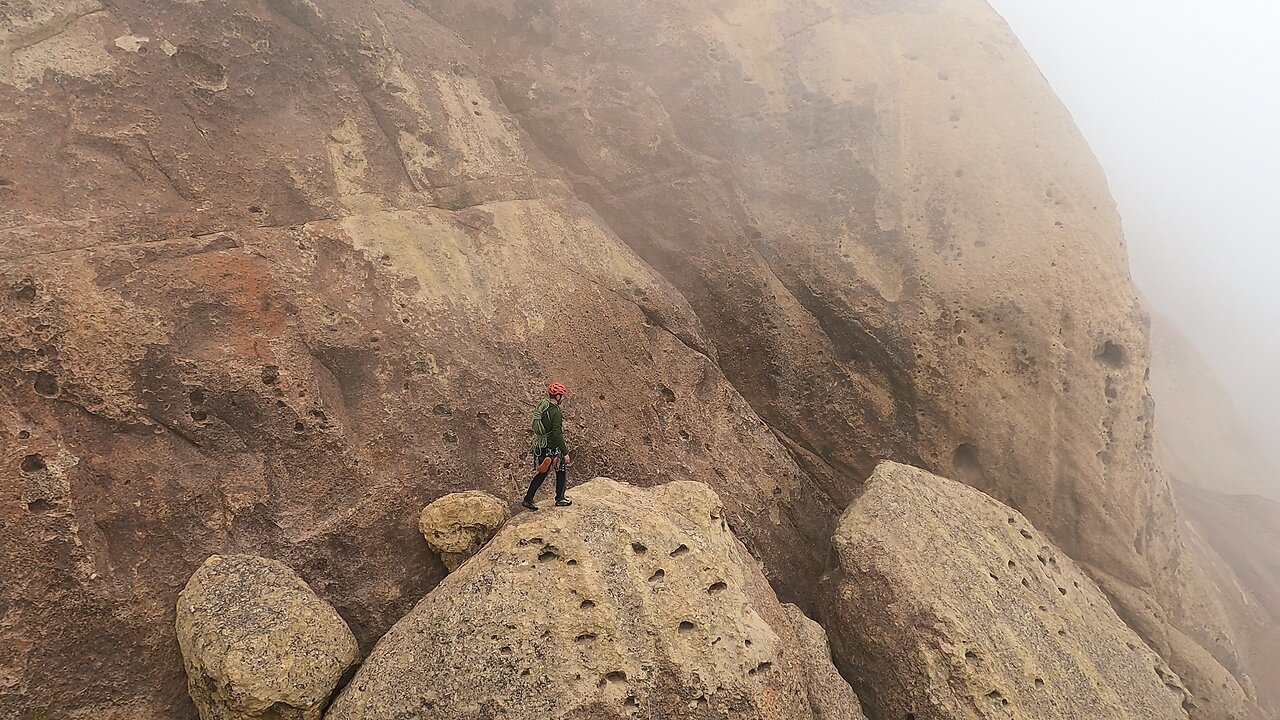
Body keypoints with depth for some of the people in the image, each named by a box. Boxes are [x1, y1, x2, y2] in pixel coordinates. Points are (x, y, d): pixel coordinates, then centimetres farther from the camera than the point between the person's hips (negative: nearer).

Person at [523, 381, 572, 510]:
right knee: (561, 472, 13)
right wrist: (565, 453, -22)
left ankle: (528, 499, 19)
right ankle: (560, 499, 24)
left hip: (540, 446, 8)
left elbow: (535, 426, 15)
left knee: (542, 473, 18)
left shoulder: (541, 407, 3)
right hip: (552, 448, -8)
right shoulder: (556, 412, -23)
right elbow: (557, 434, -26)